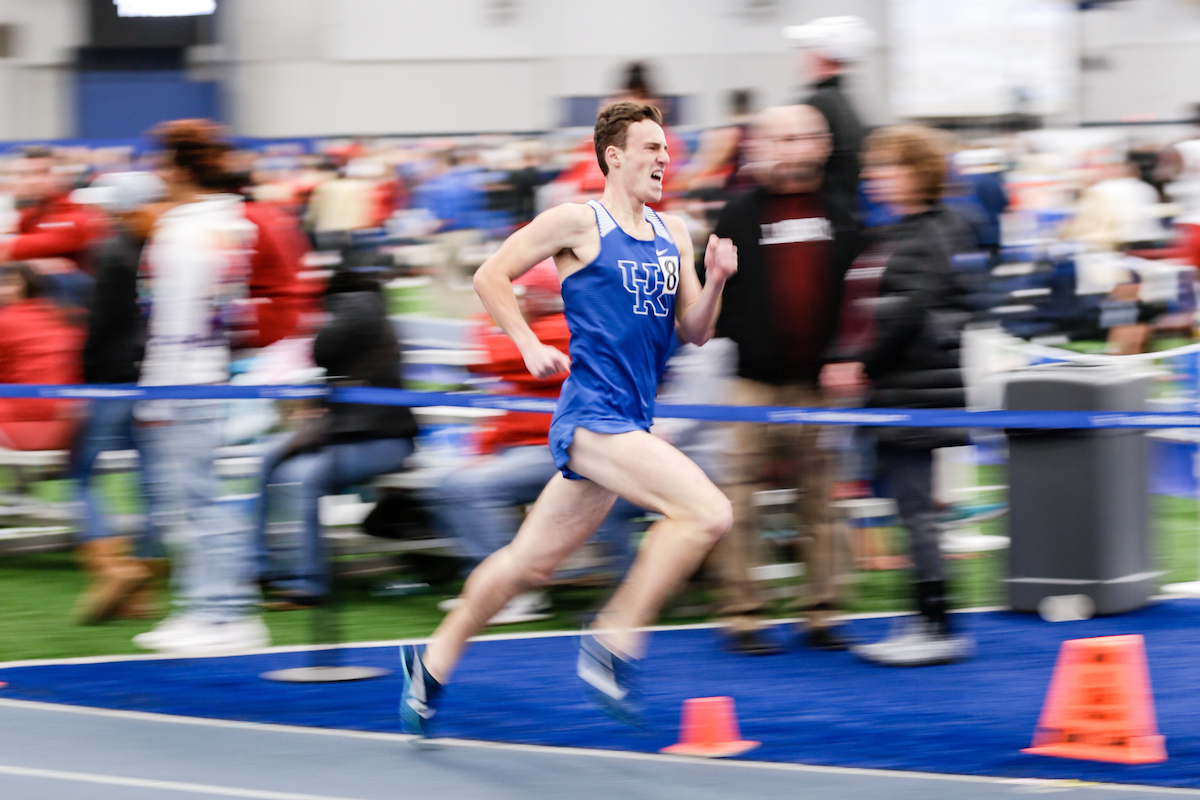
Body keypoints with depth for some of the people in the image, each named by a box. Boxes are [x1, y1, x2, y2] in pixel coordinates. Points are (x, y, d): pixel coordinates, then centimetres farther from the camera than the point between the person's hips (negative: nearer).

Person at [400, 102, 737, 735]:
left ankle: (434, 664, 28)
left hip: (627, 423, 8)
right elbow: (490, 276, -1)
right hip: (592, 415, -8)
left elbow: (693, 331, 15)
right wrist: (530, 346, -9)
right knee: (707, 512, -22)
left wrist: (715, 282, -3)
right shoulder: (578, 223, -6)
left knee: (532, 561, 15)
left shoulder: (672, 236, 14)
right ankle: (613, 645, -14)